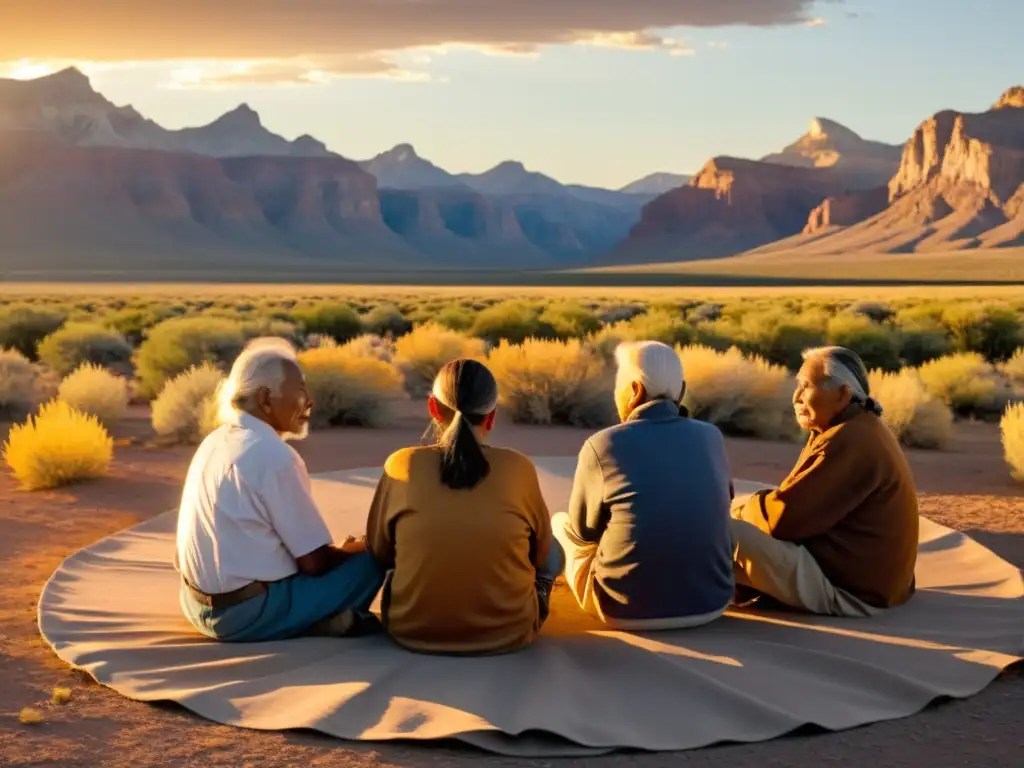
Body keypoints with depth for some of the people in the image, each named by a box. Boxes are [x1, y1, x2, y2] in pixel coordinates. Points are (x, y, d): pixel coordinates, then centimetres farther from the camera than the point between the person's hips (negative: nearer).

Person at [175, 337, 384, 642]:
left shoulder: (214, 441, 7)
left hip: (197, 604, 9)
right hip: (247, 614, -9)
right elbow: (314, 562, -16)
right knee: (368, 562, -3)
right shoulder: (275, 456, -19)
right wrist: (355, 549, 7)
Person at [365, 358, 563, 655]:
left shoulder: (401, 466, -11)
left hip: (412, 630, 1)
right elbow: (540, 554, 4)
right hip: (508, 633, -1)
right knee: (553, 552, 26)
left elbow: (379, 553, 3)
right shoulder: (518, 468, -12)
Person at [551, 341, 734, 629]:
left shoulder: (603, 445, -14)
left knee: (561, 523, 21)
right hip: (710, 603, 4)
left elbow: (583, 530, 2)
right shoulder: (711, 437, -3)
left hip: (627, 611, -4)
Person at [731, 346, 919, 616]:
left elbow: (786, 516, -23)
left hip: (847, 586, -11)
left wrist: (738, 512, -3)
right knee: (743, 520, 23)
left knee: (731, 532, -20)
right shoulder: (858, 430, 13)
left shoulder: (849, 442, -21)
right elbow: (801, 502, 16)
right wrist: (748, 508, 2)